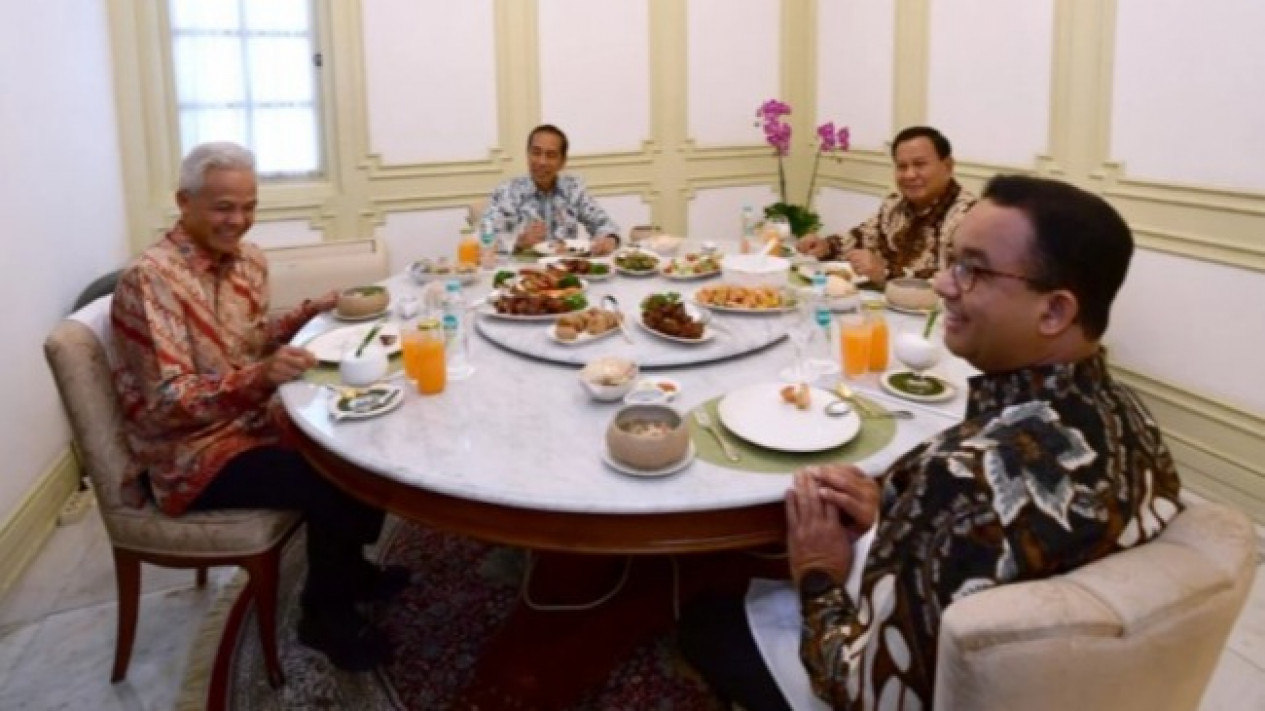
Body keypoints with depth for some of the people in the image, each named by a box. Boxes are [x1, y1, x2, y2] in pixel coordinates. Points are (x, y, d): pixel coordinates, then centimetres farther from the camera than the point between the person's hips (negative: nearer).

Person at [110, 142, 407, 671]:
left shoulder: (246, 260, 3)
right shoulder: (148, 279, -22)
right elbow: (169, 401, -26)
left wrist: (308, 313, -2)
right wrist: (261, 378, -41)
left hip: (252, 422, 8)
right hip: (194, 454, -8)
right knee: (332, 480, -22)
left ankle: (346, 568, 21)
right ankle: (326, 613, 2)